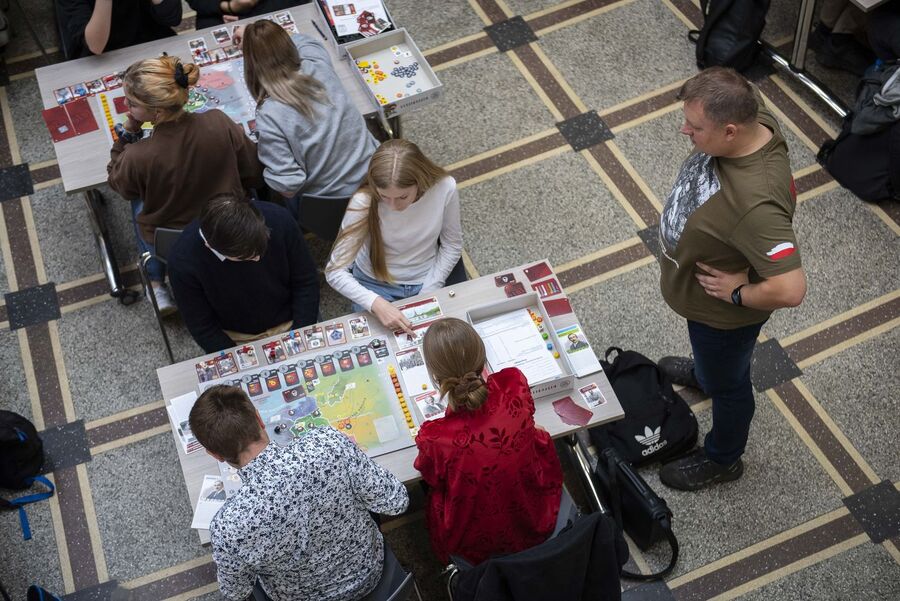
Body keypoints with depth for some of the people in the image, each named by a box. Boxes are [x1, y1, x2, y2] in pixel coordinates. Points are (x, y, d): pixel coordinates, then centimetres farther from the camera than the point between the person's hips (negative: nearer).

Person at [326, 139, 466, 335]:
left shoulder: (444, 188, -23)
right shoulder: (363, 203, -29)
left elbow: (452, 245, -5)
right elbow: (335, 271, -23)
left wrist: (428, 294, -11)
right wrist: (376, 304, -37)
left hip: (428, 279, 2)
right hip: (376, 284, -1)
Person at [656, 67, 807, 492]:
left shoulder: (756, 203, -46)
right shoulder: (752, 120, -22)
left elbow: (790, 290, -46)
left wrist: (737, 293, -27)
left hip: (723, 312, -8)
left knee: (726, 382, 22)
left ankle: (722, 459, 51)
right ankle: (702, 373, 73)